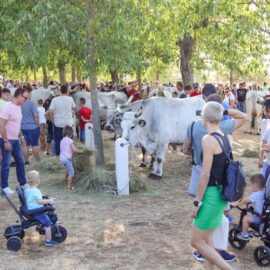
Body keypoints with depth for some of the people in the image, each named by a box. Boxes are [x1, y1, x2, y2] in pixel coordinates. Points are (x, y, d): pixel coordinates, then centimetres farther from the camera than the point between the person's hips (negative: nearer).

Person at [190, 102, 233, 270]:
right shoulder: (225, 138, 7)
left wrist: (197, 202, -13)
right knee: (206, 239, 18)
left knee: (196, 241, 1)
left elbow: (205, 174, -20)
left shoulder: (209, 139, -18)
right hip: (222, 193, 9)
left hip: (212, 194, -9)